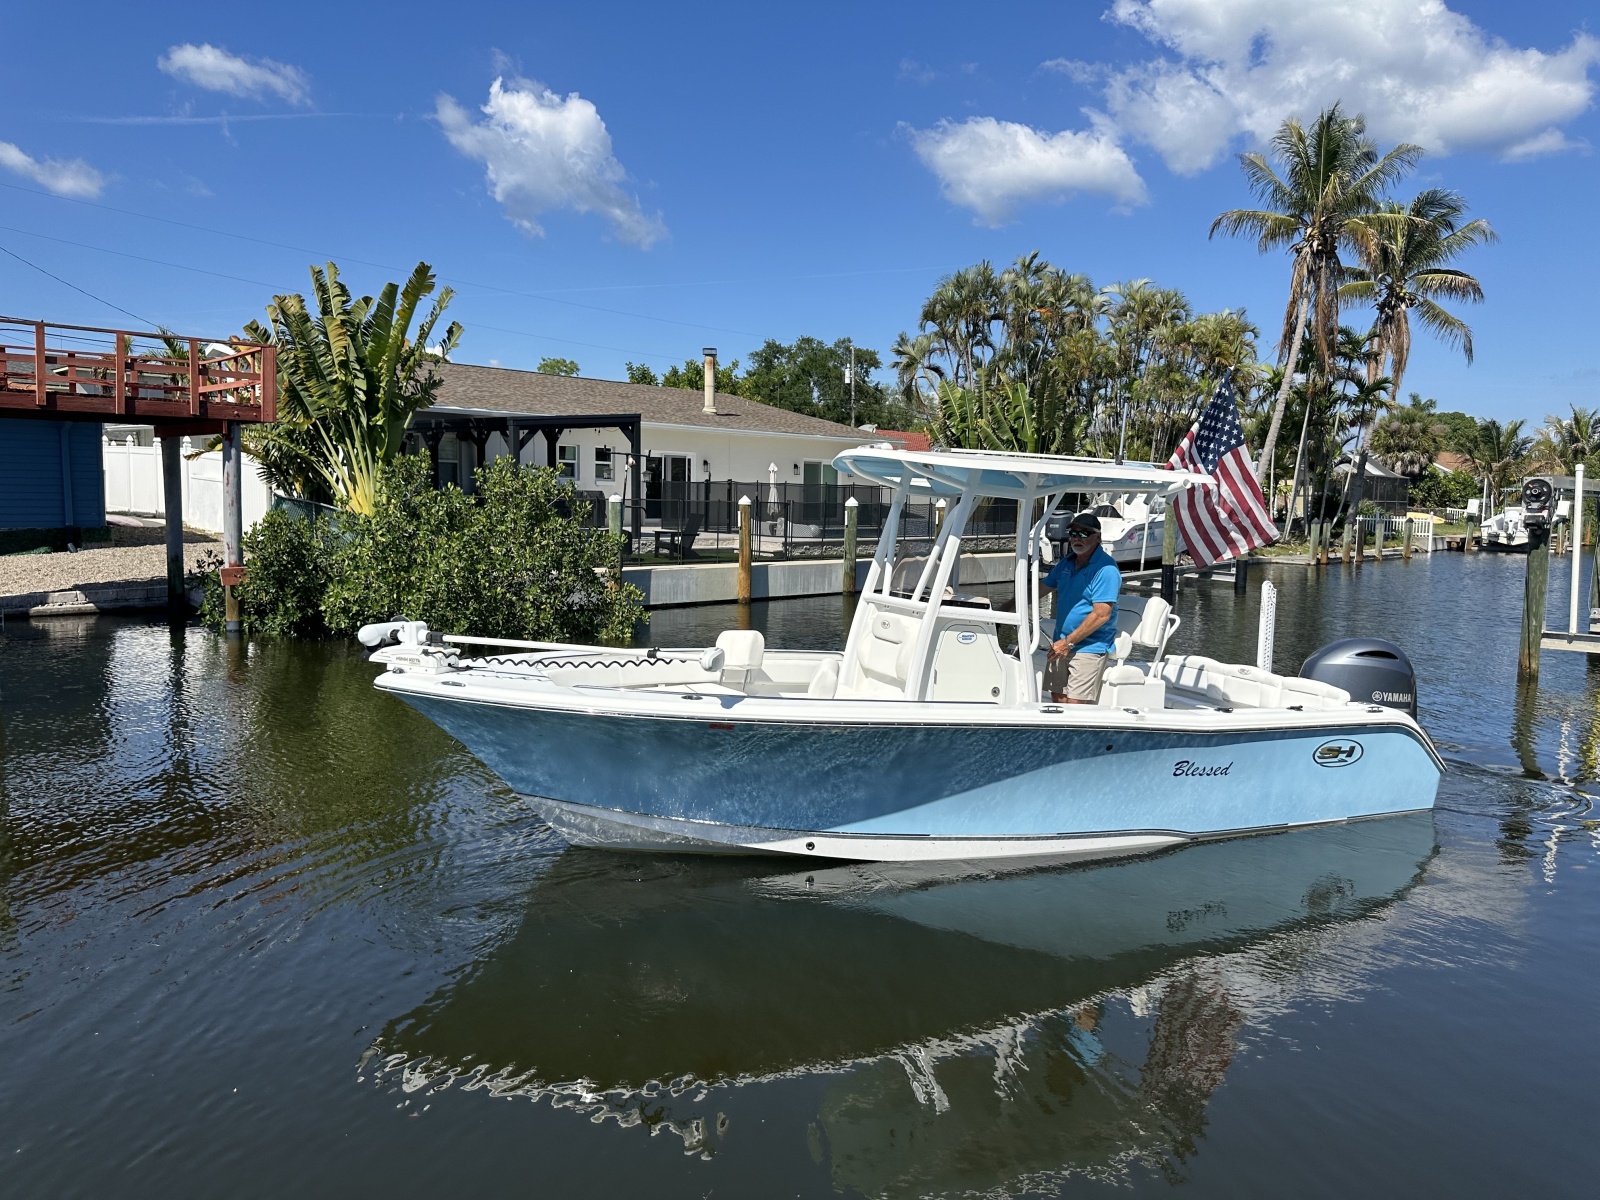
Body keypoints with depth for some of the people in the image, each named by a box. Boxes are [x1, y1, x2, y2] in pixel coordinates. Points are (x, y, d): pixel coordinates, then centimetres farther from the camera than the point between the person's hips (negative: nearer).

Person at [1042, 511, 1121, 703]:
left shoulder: (1106, 568, -14)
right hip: (1061, 644, 7)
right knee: (1059, 700, 9)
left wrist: (1068, 642, -18)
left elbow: (1101, 615, -20)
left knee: (1075, 706, -10)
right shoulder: (1067, 562, 10)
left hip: (1089, 648, -7)